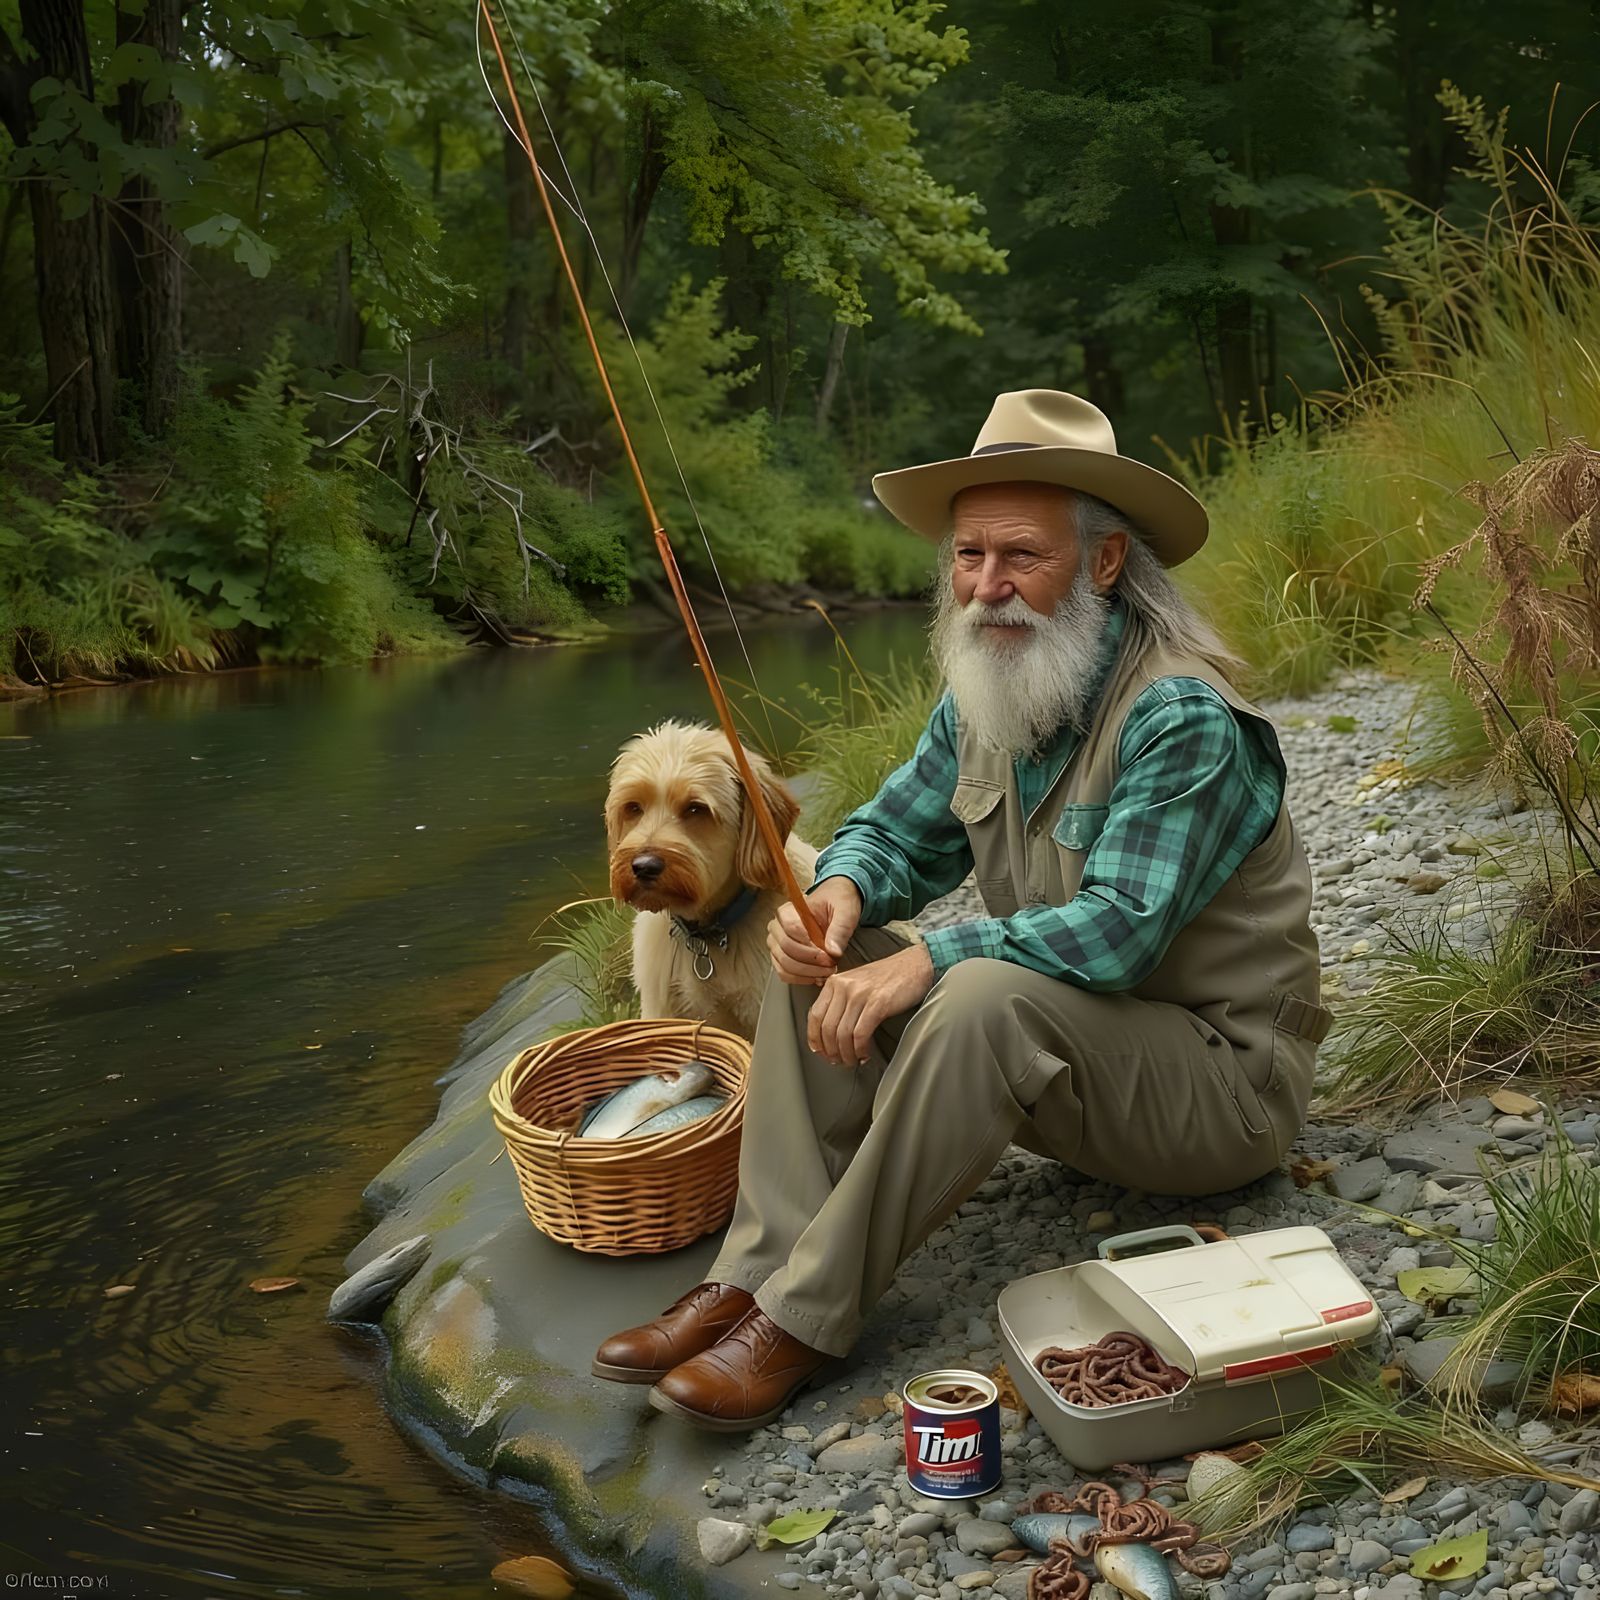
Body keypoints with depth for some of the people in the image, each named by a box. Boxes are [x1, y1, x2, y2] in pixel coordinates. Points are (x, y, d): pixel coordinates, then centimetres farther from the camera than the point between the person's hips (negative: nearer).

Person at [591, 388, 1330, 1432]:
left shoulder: (1182, 717, -23)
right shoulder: (984, 698, 2)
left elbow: (1118, 932, -30)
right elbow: (899, 829, 11)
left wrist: (927, 961, -33)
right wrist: (841, 890, -13)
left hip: (1224, 1078, -8)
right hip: (1057, 1051, 8)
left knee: (988, 995, -36)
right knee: (821, 958, -6)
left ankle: (806, 1319, -24)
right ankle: (756, 1275, -13)